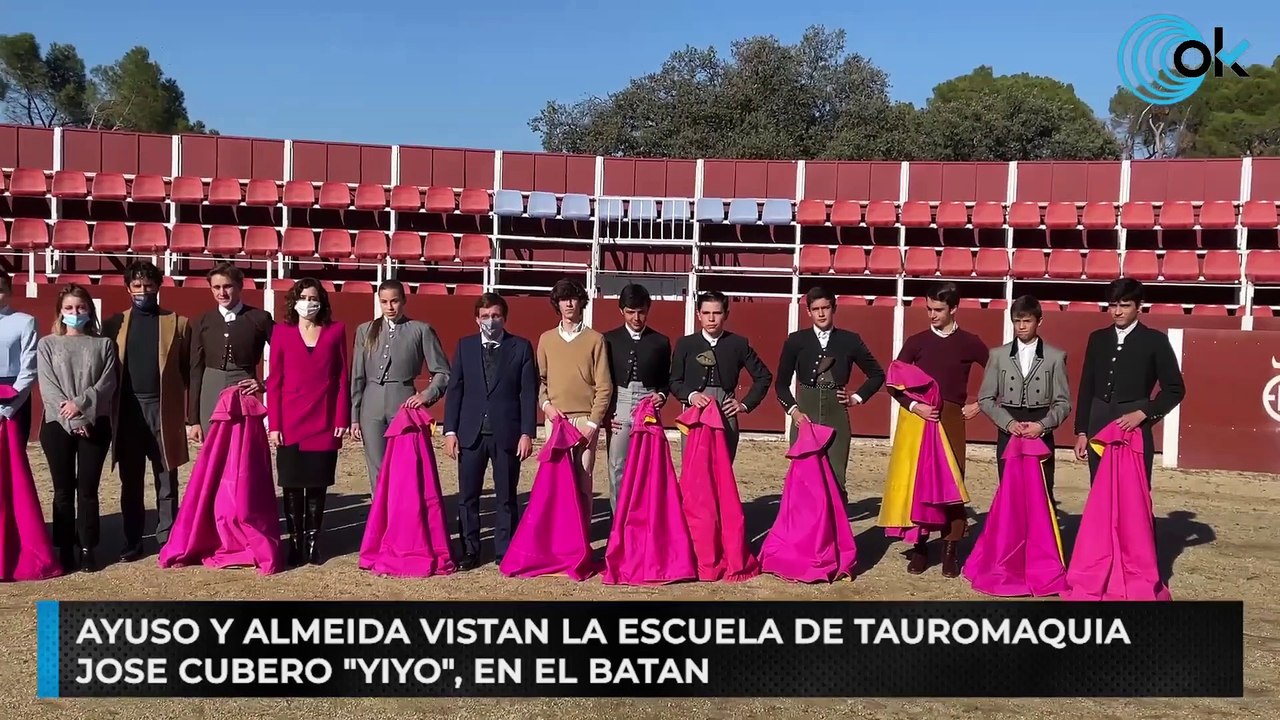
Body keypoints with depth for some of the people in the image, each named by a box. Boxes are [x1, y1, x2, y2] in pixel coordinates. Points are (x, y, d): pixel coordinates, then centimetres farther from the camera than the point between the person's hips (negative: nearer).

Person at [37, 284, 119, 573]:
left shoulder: (103, 344, 9)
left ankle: (87, 549, 9)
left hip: (95, 424, 0)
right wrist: (72, 419, -12)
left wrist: (82, 403, -16)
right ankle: (65, 550, 11)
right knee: (63, 490, 3)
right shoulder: (47, 344, 7)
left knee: (88, 489, 2)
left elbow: (108, 382, -1)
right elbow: (47, 387, -3)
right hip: (58, 424, 0)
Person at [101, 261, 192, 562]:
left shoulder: (178, 323, 3)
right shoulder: (114, 324, 8)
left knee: (166, 481, 6)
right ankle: (132, 542, 16)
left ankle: (167, 539, 14)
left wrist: (191, 413, -5)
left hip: (164, 409, -2)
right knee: (130, 482, 8)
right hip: (127, 411, 2)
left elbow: (188, 370, 1)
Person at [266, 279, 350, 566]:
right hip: (291, 423, 0)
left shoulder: (336, 331, 4)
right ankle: (295, 543, 14)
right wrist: (273, 423, -3)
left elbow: (343, 377, 4)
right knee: (292, 485, 4)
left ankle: (312, 543, 14)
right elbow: (274, 380, 2)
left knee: (318, 485, 5)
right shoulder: (282, 332, 4)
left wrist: (342, 419, -2)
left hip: (325, 422, 0)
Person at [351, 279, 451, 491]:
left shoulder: (421, 330, 3)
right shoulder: (365, 331, 12)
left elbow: (442, 372, 5)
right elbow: (357, 377, 12)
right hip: (372, 408, 3)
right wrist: (354, 416, 9)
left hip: (404, 405, -3)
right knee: (378, 472, 4)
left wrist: (427, 394, -11)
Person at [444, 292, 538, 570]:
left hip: (507, 433, -2)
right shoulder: (465, 346, 9)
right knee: (468, 496, 5)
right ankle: (470, 551, 15)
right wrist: (450, 430, 0)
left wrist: (527, 433, -7)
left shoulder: (521, 347, 3)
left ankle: (505, 552, 14)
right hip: (471, 432, 2)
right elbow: (455, 390, 7)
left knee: (506, 497, 5)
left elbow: (529, 393, 0)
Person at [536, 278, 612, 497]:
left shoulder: (595, 339, 3)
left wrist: (593, 422, -7)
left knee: (583, 479, -5)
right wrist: (545, 404, -3)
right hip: (555, 420, 2)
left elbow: (604, 386, 0)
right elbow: (540, 379, 15)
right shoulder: (546, 339, 12)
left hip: (585, 420, -2)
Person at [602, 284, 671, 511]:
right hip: (618, 411, 0)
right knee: (617, 468, 2)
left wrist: (662, 395, -8)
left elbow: (667, 379, 12)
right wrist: (605, 411, -3)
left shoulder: (661, 342, 6)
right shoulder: (609, 339, 5)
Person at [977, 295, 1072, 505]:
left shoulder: (1055, 357, 3)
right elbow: (985, 399, 5)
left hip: (1041, 437, -1)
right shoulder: (998, 355, 6)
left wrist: (1042, 425, -14)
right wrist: (1009, 423, -9)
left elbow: (1063, 402, 2)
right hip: (1008, 436, 1)